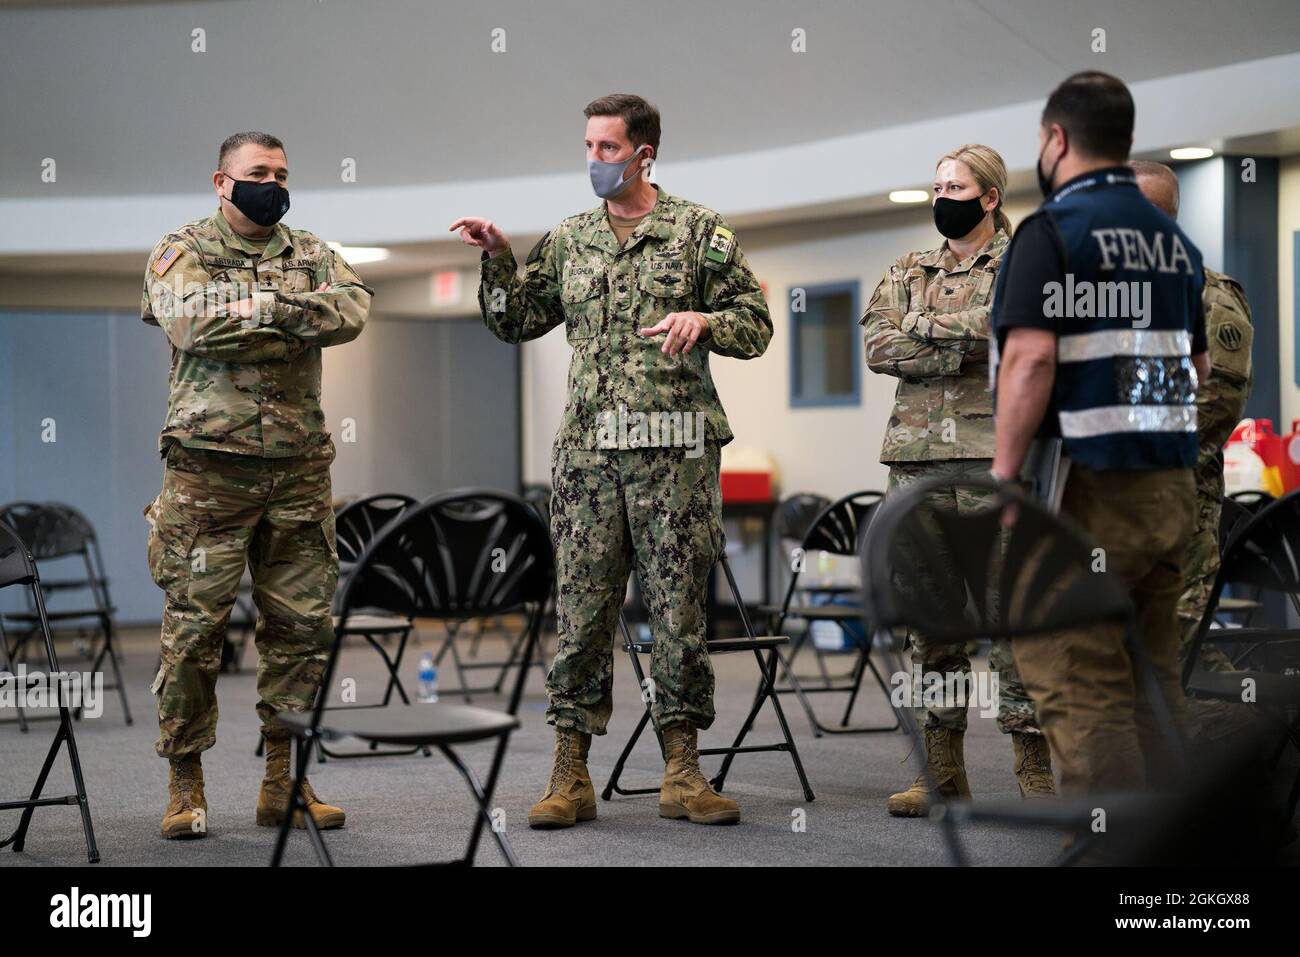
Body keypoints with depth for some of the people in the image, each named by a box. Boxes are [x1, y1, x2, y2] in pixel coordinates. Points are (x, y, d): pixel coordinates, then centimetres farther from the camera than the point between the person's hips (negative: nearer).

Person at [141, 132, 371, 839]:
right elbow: (190, 322, -16)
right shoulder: (182, 252, 5)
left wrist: (245, 315, -14)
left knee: (302, 625, 5)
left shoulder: (312, 254, 15)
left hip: (299, 469, 4)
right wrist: (292, 312, -11)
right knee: (194, 626, -2)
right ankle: (185, 783, 8)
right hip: (208, 468, -4)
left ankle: (282, 781, 15)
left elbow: (352, 309, -7)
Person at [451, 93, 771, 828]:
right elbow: (517, 323, 19)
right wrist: (499, 259, 5)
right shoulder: (569, 240, 14)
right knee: (581, 610, 1)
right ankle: (571, 776, 7)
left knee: (681, 608, 1)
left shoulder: (699, 231, 5)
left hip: (676, 447, -2)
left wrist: (701, 320, -15)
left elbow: (755, 323, 3)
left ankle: (683, 773, 9)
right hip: (589, 448, 3)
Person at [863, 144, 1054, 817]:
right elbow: (876, 347, 2)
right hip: (918, 457, 4)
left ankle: (1035, 769, -2)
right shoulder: (906, 273, 19)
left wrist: (922, 325, -6)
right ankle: (942, 770, 10)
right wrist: (962, 351, -8)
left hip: (996, 456, -4)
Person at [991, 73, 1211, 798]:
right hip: (1172, 491, 8)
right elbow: (1199, 364, 20)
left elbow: (1030, 360, -19)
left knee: (1081, 690, -5)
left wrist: (1003, 477, -15)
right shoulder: (1175, 239, 14)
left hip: (1087, 492, -8)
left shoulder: (1052, 230, -9)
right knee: (1154, 681, 15)